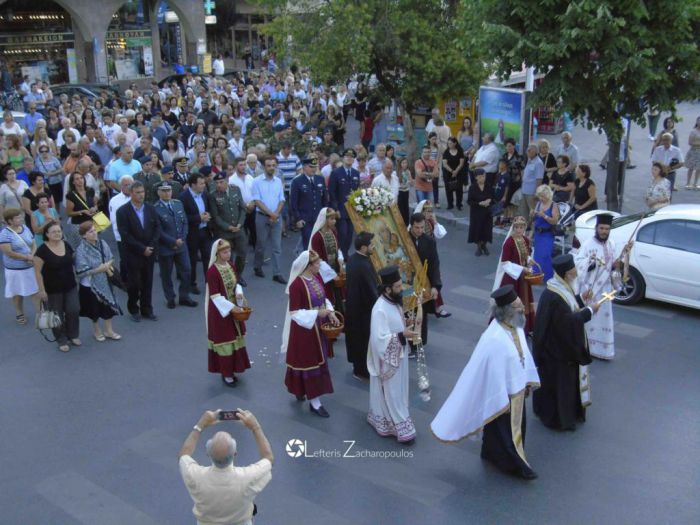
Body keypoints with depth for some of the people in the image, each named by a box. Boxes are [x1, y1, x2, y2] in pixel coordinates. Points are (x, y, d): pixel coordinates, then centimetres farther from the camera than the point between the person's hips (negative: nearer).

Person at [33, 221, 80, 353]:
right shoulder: (42, 250, -18)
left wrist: (76, 280, 13)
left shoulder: (67, 245, -1)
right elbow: (38, 271, -14)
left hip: (70, 287, 5)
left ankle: (73, 335, 28)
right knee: (57, 315, 7)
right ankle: (62, 340, 23)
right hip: (53, 290, -4)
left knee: (73, 311, 5)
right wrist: (42, 290, -15)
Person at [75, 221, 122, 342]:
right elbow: (81, 272, -22)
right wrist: (99, 269, -24)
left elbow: (111, 259, 5)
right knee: (95, 308, 13)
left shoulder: (102, 243, -6)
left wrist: (108, 265, -17)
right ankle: (97, 330, 36)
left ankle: (108, 330, 29)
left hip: (104, 281, 4)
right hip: (90, 284, -4)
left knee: (109, 305, 12)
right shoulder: (81, 250, -21)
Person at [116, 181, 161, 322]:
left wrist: (151, 246, -8)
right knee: (134, 283, 6)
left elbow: (157, 227, 5)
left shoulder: (150, 208, 4)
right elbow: (125, 235, -13)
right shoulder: (123, 211, -9)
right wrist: (142, 248, -15)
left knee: (147, 282, 10)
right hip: (133, 254, -3)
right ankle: (134, 310, 21)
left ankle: (146, 309, 22)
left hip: (149, 252, 3)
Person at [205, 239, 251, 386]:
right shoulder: (212, 271, -21)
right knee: (224, 341, 3)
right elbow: (214, 296, -21)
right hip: (220, 311, -7)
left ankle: (231, 370, 29)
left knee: (235, 339, 15)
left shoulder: (231, 266, 1)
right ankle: (226, 374, 16)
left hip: (233, 308, 7)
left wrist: (239, 293, -12)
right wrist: (231, 307, -24)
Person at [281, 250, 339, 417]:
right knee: (309, 362, 2)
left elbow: (323, 298, 13)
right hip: (304, 330, -8)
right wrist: (317, 313, -24)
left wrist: (330, 311, -4)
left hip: (318, 327, 8)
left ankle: (300, 390, 40)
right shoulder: (297, 284, -24)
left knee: (316, 359, 20)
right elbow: (294, 313, -23)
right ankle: (314, 402, 12)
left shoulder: (316, 278, 1)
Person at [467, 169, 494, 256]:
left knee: (486, 229, 3)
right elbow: (469, 201, -9)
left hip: (487, 212, 2)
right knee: (477, 229, 2)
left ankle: (484, 245, 26)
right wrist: (480, 203, -20)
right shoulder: (472, 188, -7)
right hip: (476, 212, -2)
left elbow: (494, 198, 6)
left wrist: (489, 201, -16)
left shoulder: (489, 187, -1)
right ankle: (479, 247, 21)